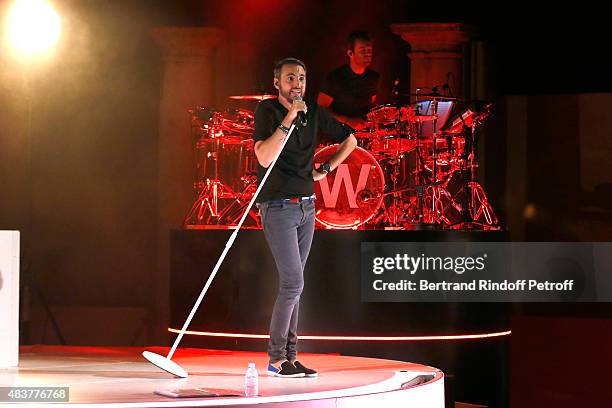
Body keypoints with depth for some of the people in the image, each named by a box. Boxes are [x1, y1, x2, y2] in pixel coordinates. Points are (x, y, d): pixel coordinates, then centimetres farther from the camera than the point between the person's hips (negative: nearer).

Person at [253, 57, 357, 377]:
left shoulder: (314, 113, 7)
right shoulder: (267, 110, -8)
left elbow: (349, 139, 23)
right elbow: (265, 158, -23)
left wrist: (326, 169, 14)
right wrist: (288, 118, -25)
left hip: (306, 206, 6)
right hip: (278, 207, -6)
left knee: (292, 284, 8)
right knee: (293, 282, -13)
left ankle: (289, 356, 10)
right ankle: (276, 359, -6)